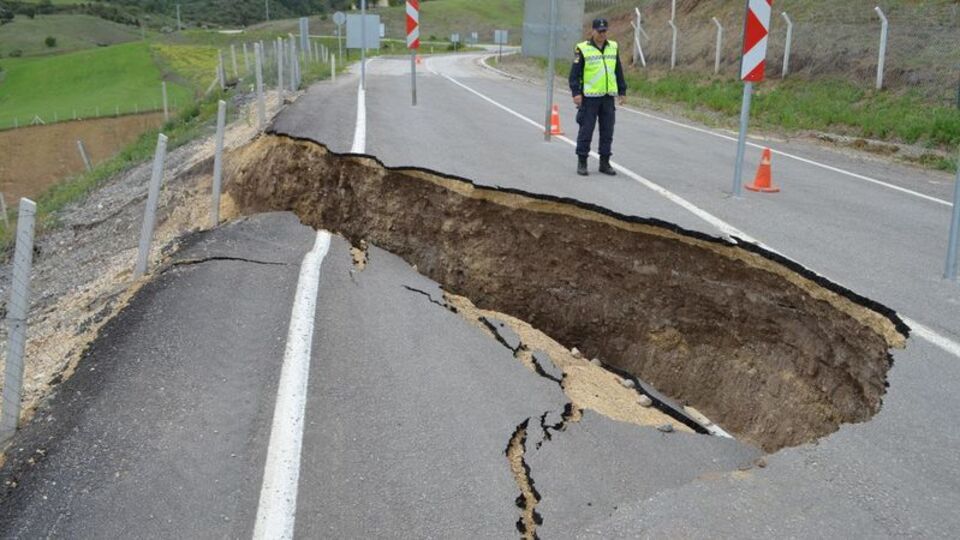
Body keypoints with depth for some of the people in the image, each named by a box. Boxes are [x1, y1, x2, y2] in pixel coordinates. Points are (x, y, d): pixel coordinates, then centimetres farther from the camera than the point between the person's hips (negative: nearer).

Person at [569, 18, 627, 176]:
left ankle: (605, 163, 17)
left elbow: (618, 71, 16)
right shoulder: (582, 49, -4)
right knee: (586, 131, -1)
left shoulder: (613, 48, 11)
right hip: (589, 97, -5)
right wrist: (576, 92, -14)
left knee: (607, 132, 8)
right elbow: (575, 73, -6)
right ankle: (582, 163, 8)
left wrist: (622, 91, 13)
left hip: (608, 97, 5)